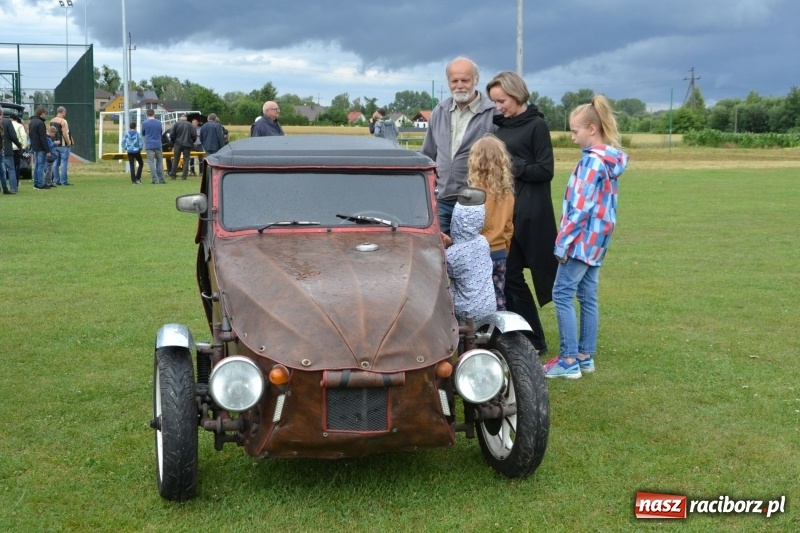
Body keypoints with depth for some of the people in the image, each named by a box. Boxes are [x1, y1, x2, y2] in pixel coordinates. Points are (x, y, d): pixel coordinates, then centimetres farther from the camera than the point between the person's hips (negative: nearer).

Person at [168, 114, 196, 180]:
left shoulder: (176, 124, -1)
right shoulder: (190, 125, 0)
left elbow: (172, 134, -5)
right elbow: (194, 135, -3)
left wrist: (173, 142, 11)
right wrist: (192, 142, 13)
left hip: (178, 144, 0)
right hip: (187, 144, 0)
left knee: (175, 160, 9)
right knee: (186, 160, 5)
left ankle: (173, 175, 10)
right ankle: (184, 176, 1)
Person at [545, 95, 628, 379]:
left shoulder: (592, 161, -18)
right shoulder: (609, 158, 11)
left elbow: (581, 208, -22)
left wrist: (563, 243, -17)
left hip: (583, 238, -10)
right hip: (596, 239, 10)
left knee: (562, 294, -6)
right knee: (587, 296, 12)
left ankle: (570, 361, -6)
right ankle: (585, 356, 17)